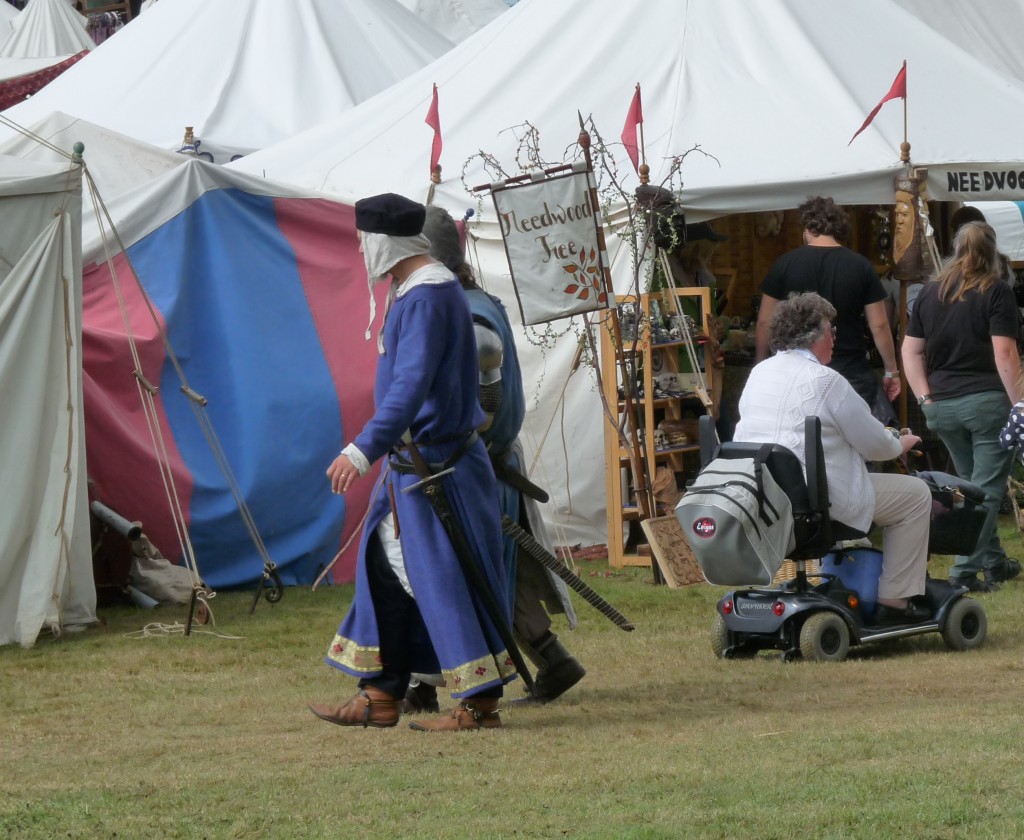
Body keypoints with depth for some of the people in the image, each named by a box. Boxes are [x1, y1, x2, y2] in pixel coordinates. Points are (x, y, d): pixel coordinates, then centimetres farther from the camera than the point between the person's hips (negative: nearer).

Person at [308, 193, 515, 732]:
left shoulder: (427, 297, -19)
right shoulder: (412, 291, 14)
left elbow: (412, 385, -29)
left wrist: (364, 449, -35)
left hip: (435, 464, -11)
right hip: (412, 464, 11)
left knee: (447, 579, -7)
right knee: (388, 569, 12)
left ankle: (480, 704, -3)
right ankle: (380, 697, 17)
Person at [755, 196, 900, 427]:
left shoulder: (785, 265, 0)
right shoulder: (861, 267, -1)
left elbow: (765, 322, 3)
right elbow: (879, 326, 0)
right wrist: (891, 371, 9)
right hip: (852, 372, -1)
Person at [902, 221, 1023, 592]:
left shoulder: (930, 293, 10)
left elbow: (910, 351, 9)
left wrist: (926, 399, 9)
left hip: (942, 405, 5)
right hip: (987, 400, -5)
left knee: (972, 485, 18)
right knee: (987, 488, -2)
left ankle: (994, 561, 27)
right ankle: (965, 570, -10)